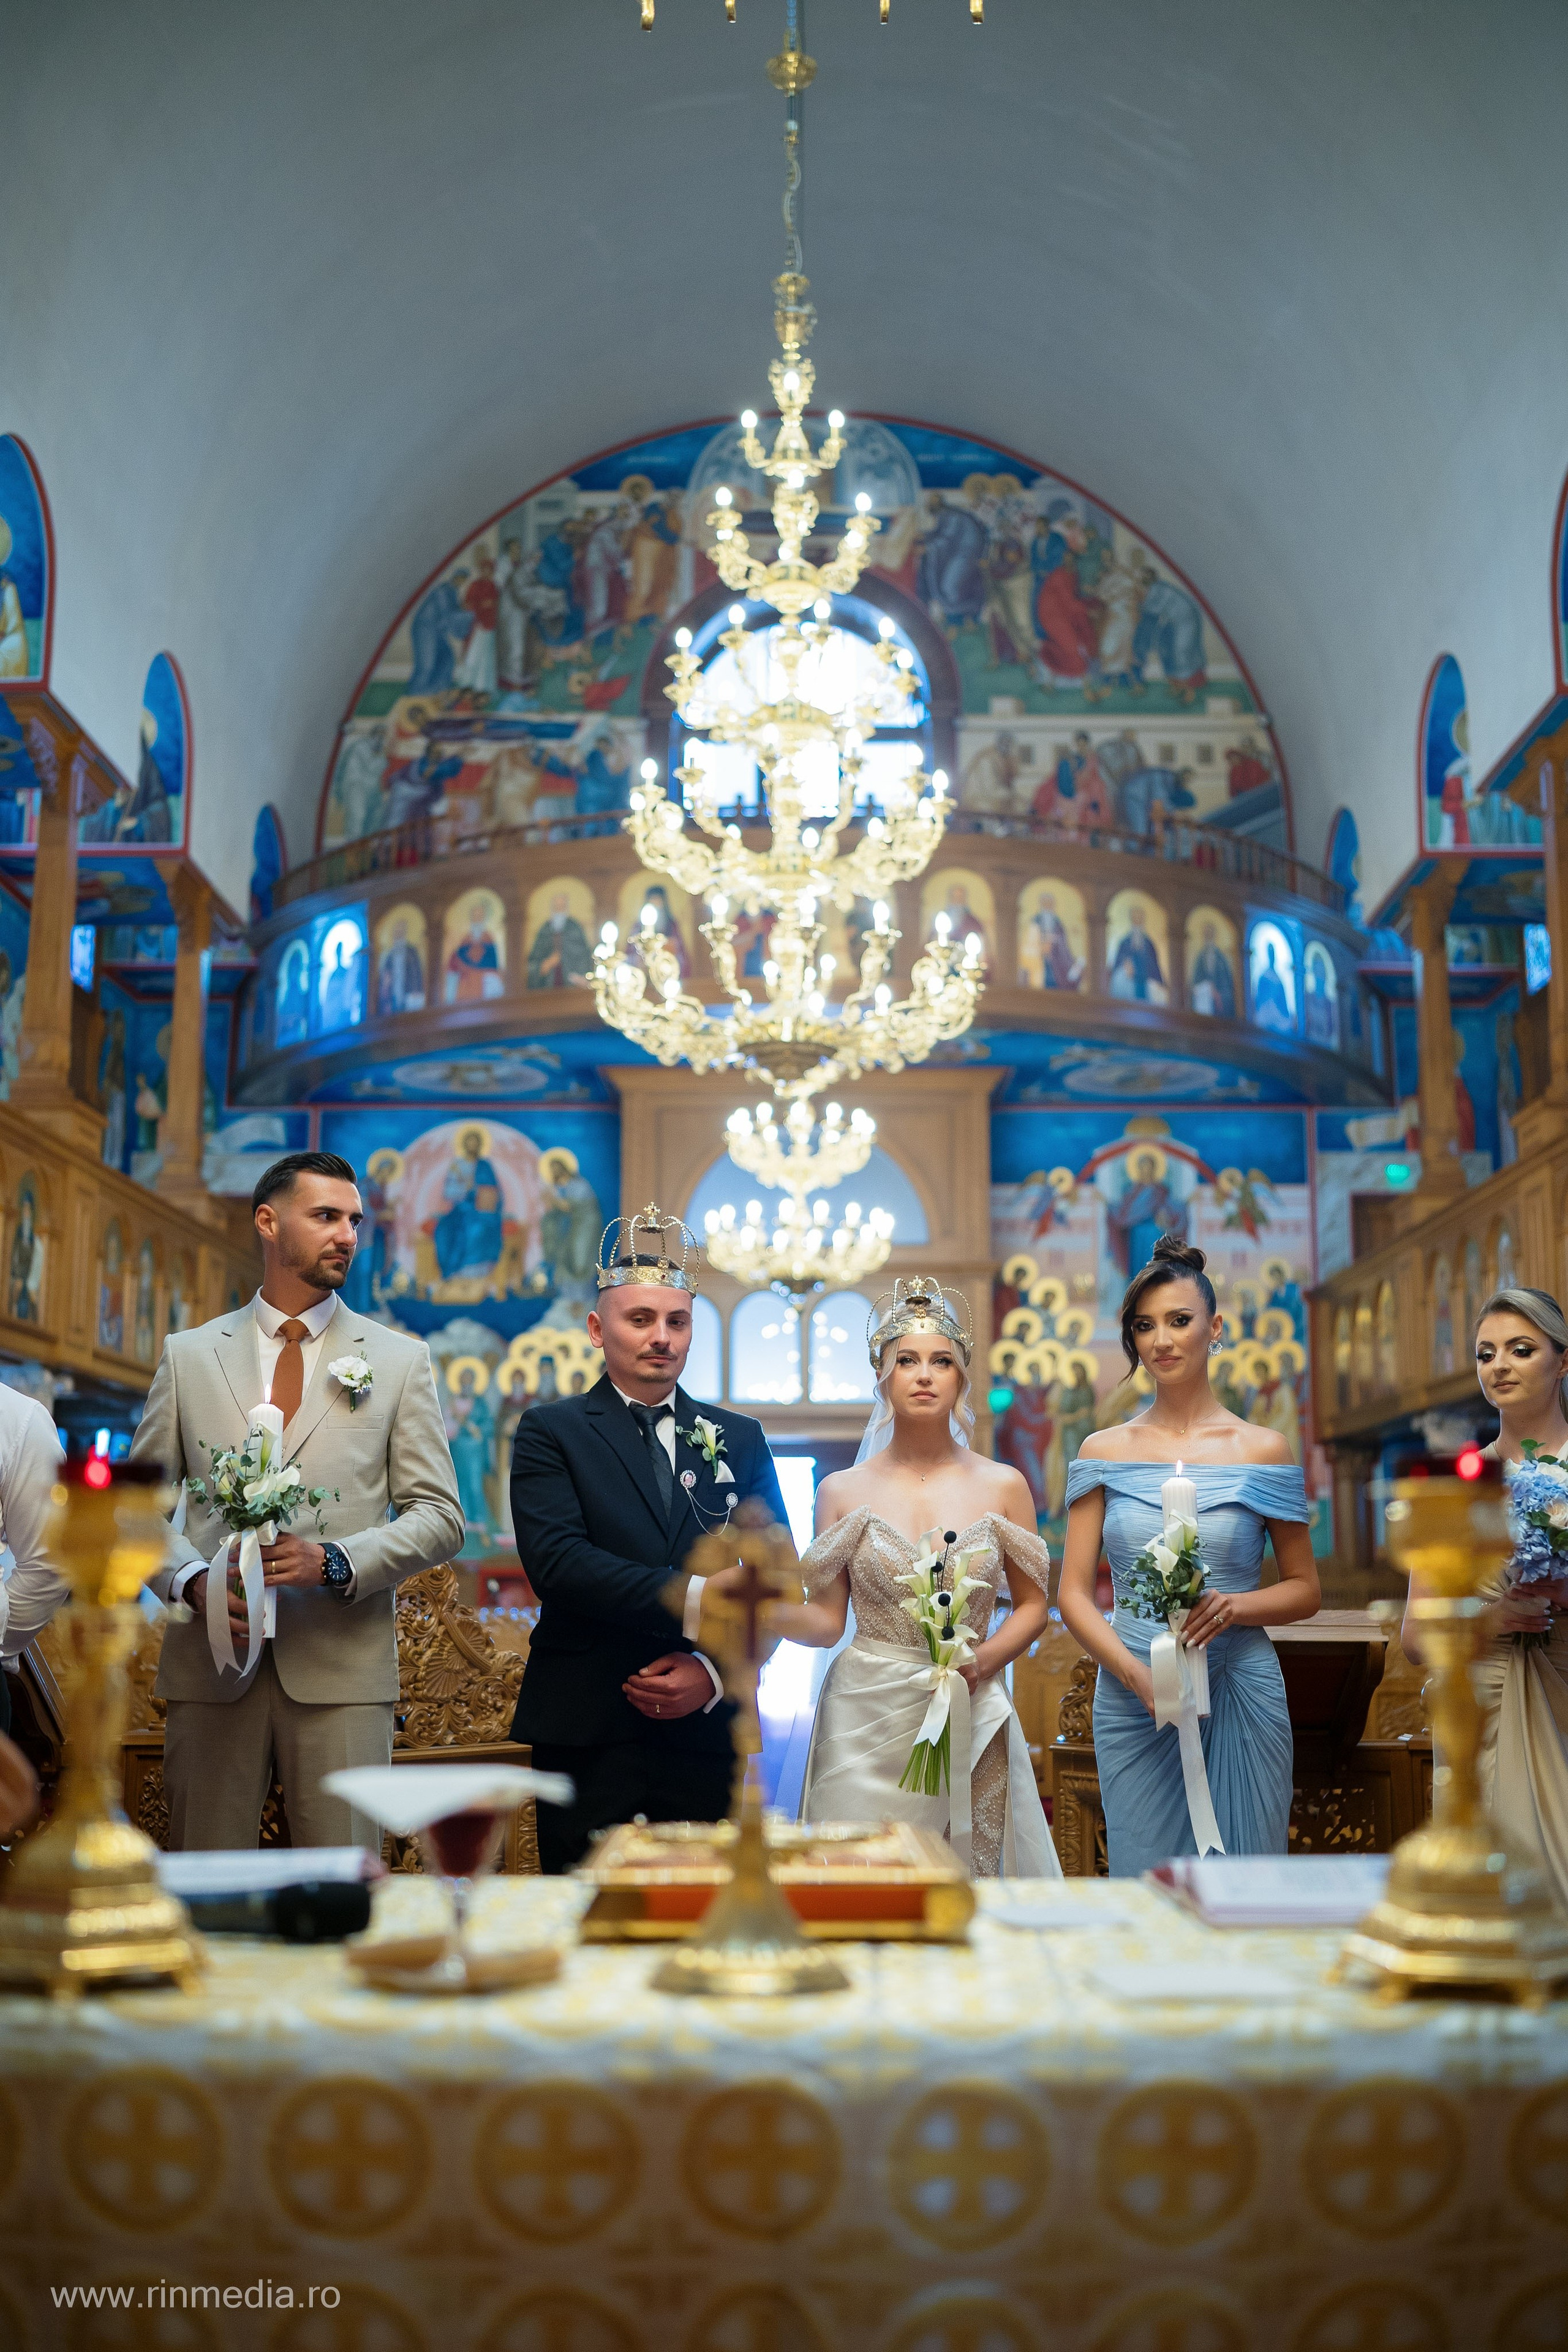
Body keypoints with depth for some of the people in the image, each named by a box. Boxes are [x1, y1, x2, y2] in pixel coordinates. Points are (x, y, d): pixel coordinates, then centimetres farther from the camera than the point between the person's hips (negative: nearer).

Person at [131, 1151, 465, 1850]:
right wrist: (191, 1580, -9)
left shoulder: (400, 1360, 8)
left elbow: (440, 1516, 4)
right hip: (210, 1663, 1)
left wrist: (335, 1563, -13)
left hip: (342, 1664, -1)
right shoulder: (188, 1355, 11)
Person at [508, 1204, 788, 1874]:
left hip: (708, 1736, 3)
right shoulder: (551, 1433, 3)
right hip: (587, 1737, -2)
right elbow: (557, 1562, -13)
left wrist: (715, 1671, -9)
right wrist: (692, 1601, -23)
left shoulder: (740, 1440, 12)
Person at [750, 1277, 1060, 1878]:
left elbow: (1033, 1604, 9)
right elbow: (826, 1622, 1)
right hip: (866, 1721, -1)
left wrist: (984, 1660, -8)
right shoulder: (842, 1491, 2)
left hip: (970, 1720, 1)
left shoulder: (1003, 1486, 4)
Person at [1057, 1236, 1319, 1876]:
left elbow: (1305, 1588, 7)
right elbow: (1074, 1593, 2)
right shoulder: (1104, 1451, 4)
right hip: (1130, 1700, 1)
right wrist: (1137, 1674, -14)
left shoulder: (1262, 1450, 2)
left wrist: (1235, 1607, -13)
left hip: (1241, 1699, 0)